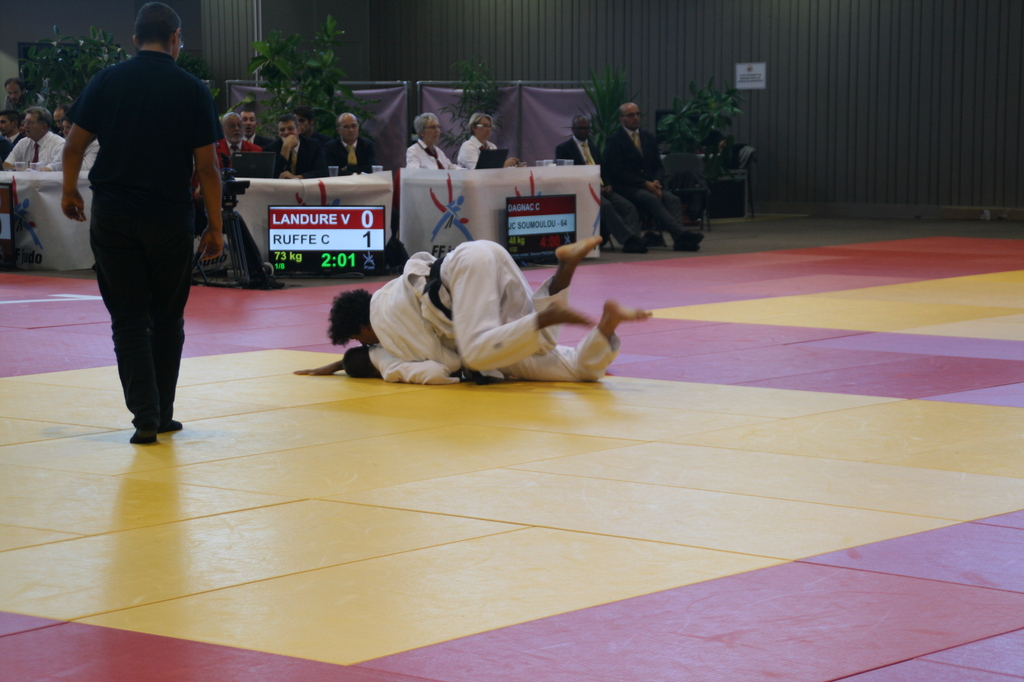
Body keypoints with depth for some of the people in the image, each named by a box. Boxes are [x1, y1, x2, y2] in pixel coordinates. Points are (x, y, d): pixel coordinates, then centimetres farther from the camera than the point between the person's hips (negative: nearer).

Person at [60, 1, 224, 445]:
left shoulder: (107, 81, 1)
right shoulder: (192, 90, -4)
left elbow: (74, 146, 2)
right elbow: (207, 167, -4)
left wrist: (69, 192, 20)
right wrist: (215, 228, 3)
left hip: (112, 213, 1)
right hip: (169, 217, -1)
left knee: (129, 316, 4)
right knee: (167, 317, 15)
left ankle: (144, 415, -7)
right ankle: (162, 413, 22)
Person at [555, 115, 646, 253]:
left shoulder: (594, 146, 26)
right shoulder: (563, 148, 6)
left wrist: (609, 185, 0)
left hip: (603, 189, 6)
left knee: (629, 207, -21)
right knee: (605, 205, -36)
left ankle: (632, 242, -37)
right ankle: (628, 238, -43)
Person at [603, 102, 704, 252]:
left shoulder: (648, 138, 20)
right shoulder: (614, 141, 0)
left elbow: (659, 166, 19)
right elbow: (616, 172, -9)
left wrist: (656, 181, -6)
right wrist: (645, 184, -16)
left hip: (649, 185, 6)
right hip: (626, 188, -6)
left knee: (673, 199, -24)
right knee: (652, 200, -35)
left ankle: (679, 240, -42)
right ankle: (681, 233, -46)